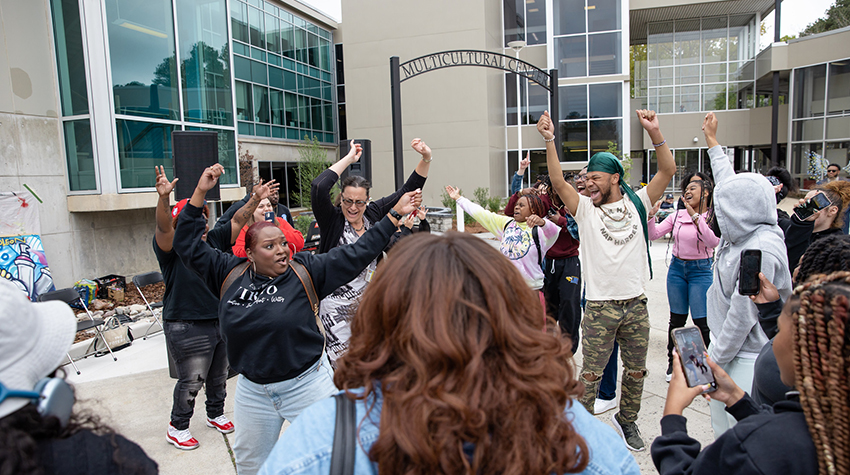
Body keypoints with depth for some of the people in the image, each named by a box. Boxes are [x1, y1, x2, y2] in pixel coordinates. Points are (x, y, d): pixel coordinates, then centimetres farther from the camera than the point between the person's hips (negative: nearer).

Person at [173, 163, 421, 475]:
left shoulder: (305, 271, -9)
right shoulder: (230, 274, -2)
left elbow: (357, 254, -9)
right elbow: (188, 244, 5)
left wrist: (395, 215, -11)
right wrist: (200, 192, -2)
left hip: (307, 385, -3)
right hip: (253, 391, 3)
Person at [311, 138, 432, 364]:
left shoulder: (373, 213, 2)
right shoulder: (332, 220, -10)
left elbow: (408, 190, 3)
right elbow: (318, 187, -28)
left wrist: (426, 158, -7)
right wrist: (349, 158, -19)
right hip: (338, 306, -4)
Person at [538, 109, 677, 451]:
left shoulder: (637, 204, 4)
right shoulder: (585, 209, 0)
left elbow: (667, 170, -5)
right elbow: (558, 183, -14)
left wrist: (654, 132, -18)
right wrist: (550, 141, -24)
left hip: (636, 304, 2)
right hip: (600, 307, -2)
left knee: (636, 370, 16)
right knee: (591, 373, 3)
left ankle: (627, 421, 36)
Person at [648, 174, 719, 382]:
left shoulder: (713, 217, -8)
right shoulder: (677, 216, 4)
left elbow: (713, 242, -25)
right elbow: (653, 235, 1)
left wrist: (695, 216, -29)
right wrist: (651, 215, -15)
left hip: (701, 270, -4)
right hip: (677, 268, 4)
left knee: (701, 321, -4)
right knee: (676, 319, 12)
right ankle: (673, 363, 25)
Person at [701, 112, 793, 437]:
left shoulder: (761, 250, -23)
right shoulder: (743, 234, 3)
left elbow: (743, 314, -22)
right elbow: (729, 181, 18)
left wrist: (715, 358, -13)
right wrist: (711, 140, 29)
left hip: (747, 359, -9)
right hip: (729, 351, 9)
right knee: (724, 434, 18)